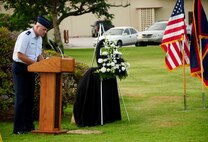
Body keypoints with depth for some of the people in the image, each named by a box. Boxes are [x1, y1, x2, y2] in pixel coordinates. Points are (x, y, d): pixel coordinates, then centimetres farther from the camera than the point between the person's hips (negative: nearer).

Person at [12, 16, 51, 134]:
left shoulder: (39, 38, 10)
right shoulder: (25, 36, -17)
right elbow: (20, 55, -22)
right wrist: (36, 63, -21)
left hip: (30, 69, 9)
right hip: (20, 68, -9)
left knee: (30, 97, 10)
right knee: (21, 98, -8)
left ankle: (29, 125, 17)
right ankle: (18, 128, -4)